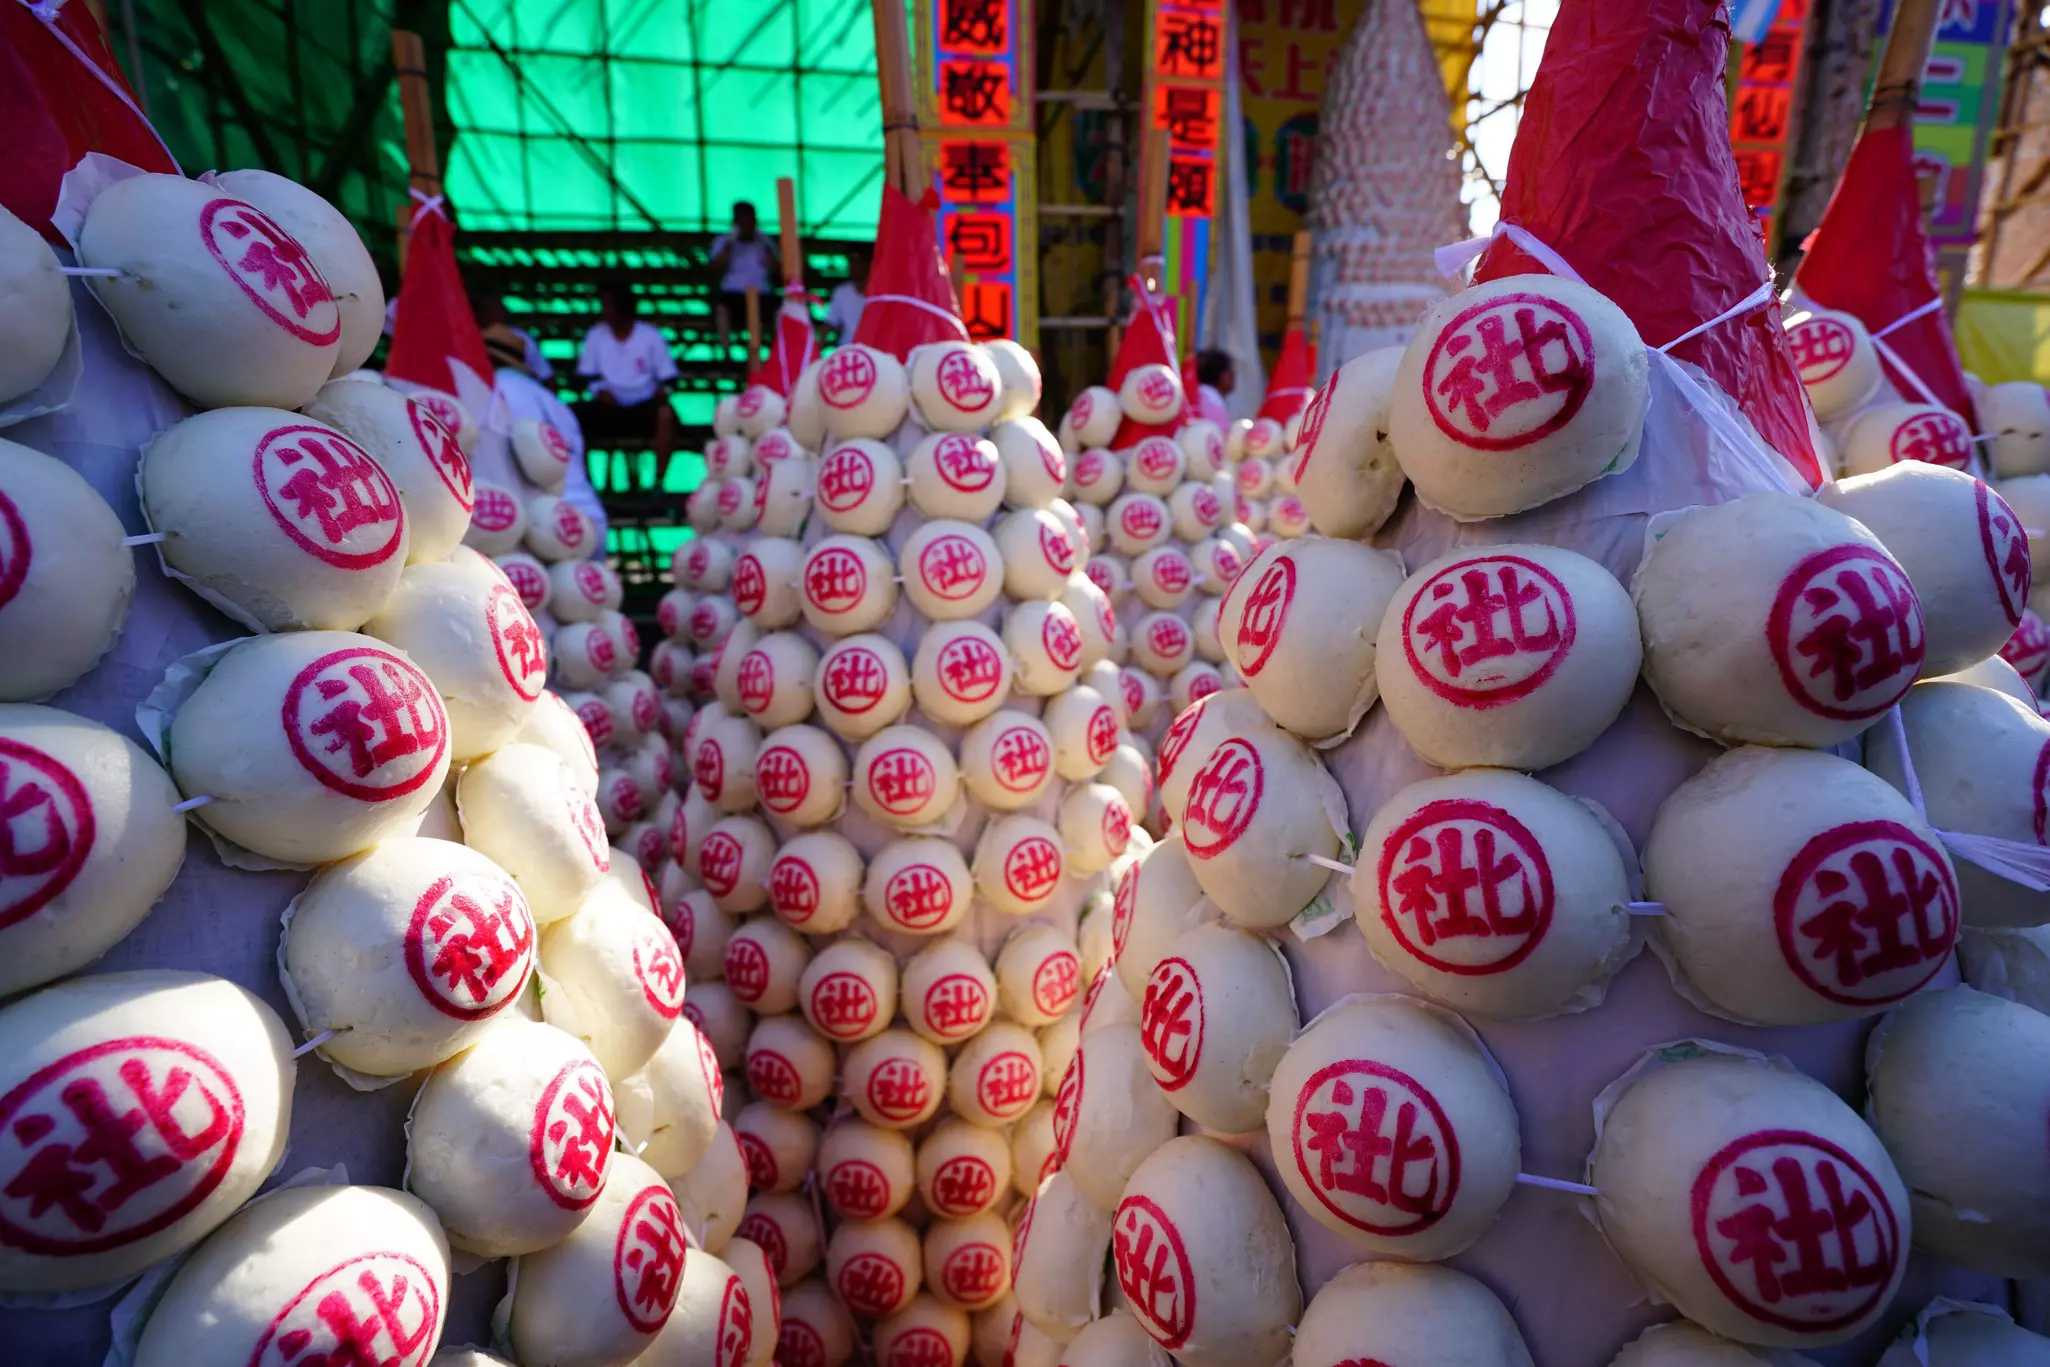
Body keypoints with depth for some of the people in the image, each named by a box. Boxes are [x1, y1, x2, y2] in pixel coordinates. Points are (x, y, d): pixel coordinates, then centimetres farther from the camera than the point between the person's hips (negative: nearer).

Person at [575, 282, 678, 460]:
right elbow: (587, 376, 6)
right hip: (609, 404, 2)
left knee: (666, 415, -34)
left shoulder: (651, 336, -3)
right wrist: (600, 390, -14)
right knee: (577, 414, -25)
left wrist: (662, 391, -21)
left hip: (644, 404, -2)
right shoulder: (595, 335, 1)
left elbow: (667, 378, 0)